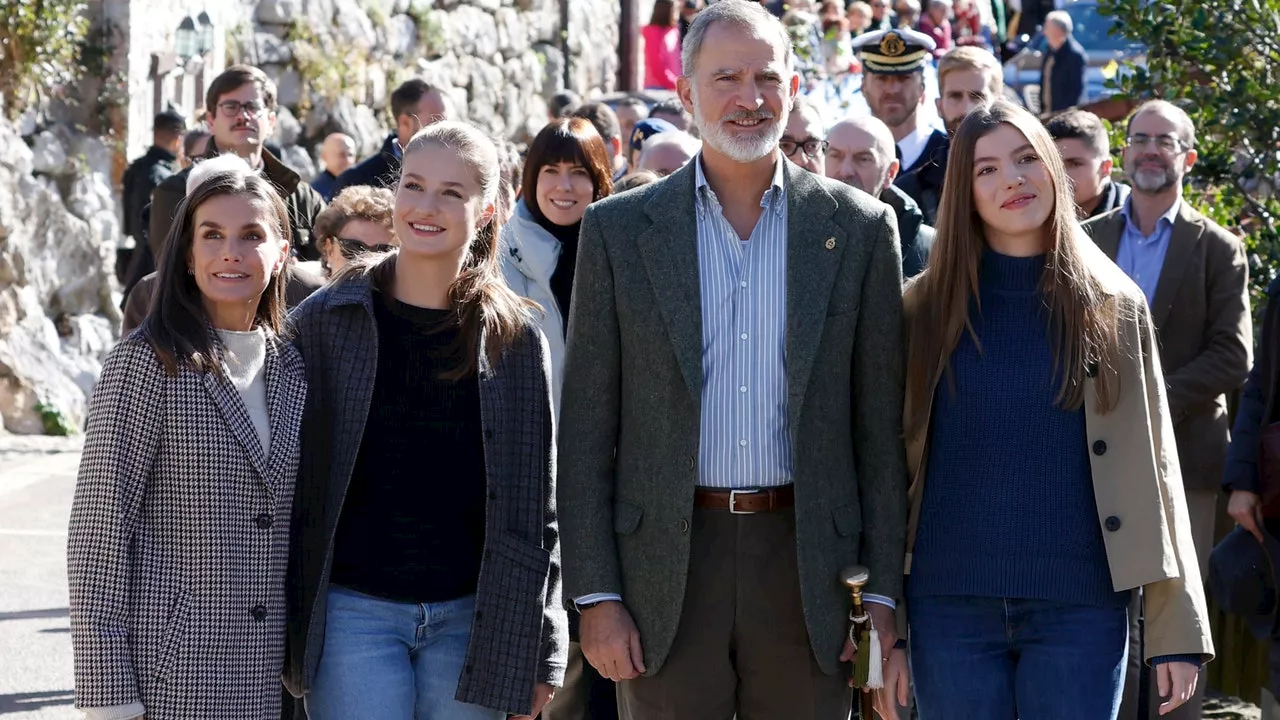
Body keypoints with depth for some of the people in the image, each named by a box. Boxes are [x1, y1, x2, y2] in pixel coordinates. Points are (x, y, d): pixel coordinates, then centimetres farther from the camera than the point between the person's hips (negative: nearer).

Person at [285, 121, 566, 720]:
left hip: (470, 619, 1)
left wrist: (539, 654, 3)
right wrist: (277, 627, 1)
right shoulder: (324, 321, 3)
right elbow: (287, 479, 5)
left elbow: (537, 506, 6)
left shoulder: (516, 339, 5)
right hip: (353, 611, -1)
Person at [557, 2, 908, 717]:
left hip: (808, 568, 0)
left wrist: (882, 590, 2)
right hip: (667, 566, 0)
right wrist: (596, 595, -3)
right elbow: (587, 428, 4)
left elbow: (881, 424, 6)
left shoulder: (858, 227, 5)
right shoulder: (620, 230, 4)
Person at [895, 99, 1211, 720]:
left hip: (1082, 606, 0)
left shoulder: (1115, 307, 5)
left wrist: (1178, 632, 0)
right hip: (951, 606, 0)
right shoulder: (925, 308, 5)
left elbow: (1155, 469, 5)